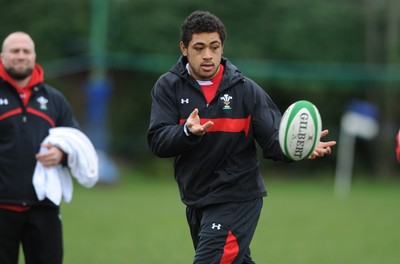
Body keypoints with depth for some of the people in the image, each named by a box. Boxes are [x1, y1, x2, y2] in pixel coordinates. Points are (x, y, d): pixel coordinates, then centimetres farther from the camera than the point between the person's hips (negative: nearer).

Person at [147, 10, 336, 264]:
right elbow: (158, 141, -13)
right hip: (196, 201, 4)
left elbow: (273, 138, -9)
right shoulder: (168, 86, -3)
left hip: (237, 199, -4)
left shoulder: (245, 89, -6)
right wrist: (188, 132, -35)